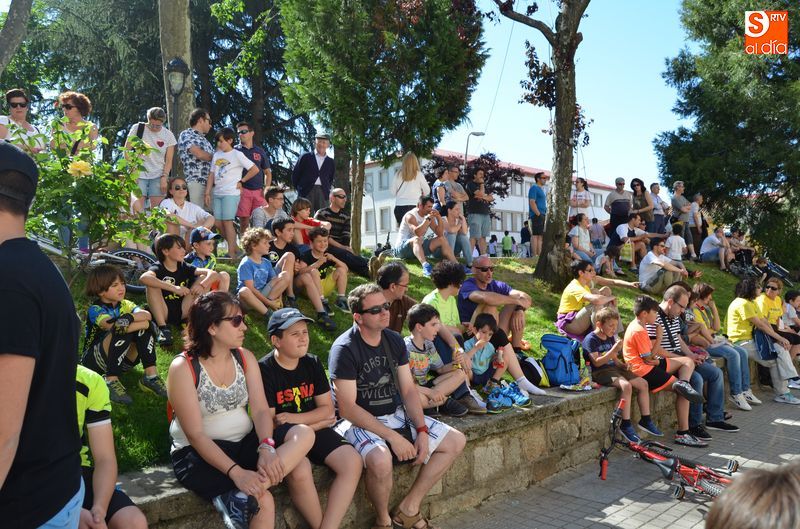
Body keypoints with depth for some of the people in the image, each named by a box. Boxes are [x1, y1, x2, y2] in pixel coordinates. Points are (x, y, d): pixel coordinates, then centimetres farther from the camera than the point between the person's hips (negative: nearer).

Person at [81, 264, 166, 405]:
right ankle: (111, 381, -28)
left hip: (121, 360, 5)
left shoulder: (125, 304, 4)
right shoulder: (95, 310, -12)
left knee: (145, 326, -18)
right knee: (122, 332, -32)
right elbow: (113, 326, -34)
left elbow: (147, 315, -17)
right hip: (94, 361, -5)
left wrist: (129, 317, -36)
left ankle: (150, 375, -20)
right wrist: (144, 322, -39)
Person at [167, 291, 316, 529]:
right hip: (199, 455, -6)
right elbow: (195, 434, -19)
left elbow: (260, 410, -5)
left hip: (244, 443, 7)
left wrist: (266, 447, -27)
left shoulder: (245, 358, 2)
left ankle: (242, 495, -31)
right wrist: (236, 472, -30)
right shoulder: (183, 368, -14)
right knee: (261, 502, -31)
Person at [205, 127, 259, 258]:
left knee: (227, 222, -9)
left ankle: (231, 253, -1)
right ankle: (235, 248, 16)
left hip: (231, 193, -6)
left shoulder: (237, 155, -3)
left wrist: (241, 181, -2)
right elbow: (212, 175, 14)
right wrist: (207, 193, 8)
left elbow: (255, 169, -5)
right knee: (218, 223, 4)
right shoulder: (216, 155, 14)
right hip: (217, 193, 6)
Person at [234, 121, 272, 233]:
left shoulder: (260, 151, 14)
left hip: (259, 191, 2)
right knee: (244, 220, -3)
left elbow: (268, 172, 18)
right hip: (243, 190, -2)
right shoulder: (235, 150, 8)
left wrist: (266, 188, 4)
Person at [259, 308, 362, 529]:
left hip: (316, 431, 5)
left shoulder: (313, 363, 4)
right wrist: (318, 421, -7)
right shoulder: (264, 370, -12)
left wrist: (294, 419, -14)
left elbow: (327, 409, 4)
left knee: (352, 461, -21)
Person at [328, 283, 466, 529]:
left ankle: (408, 508, 8)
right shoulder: (344, 349, -17)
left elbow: (409, 391, 5)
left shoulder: (395, 341, 4)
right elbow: (347, 408, -20)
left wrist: (421, 431, -8)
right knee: (381, 459, -38)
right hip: (360, 422, -7)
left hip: (397, 415, 8)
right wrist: (392, 437, -22)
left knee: (456, 441, 2)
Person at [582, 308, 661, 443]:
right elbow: (597, 362, -20)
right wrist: (614, 350, -26)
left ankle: (645, 420, 6)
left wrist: (622, 364, 2)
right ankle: (626, 425, -23)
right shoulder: (591, 339, -12)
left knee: (643, 383, -3)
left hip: (613, 368, 9)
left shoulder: (611, 338, 14)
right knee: (626, 385, -31)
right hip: (599, 372, -9)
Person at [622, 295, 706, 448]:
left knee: (687, 361, 11)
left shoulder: (636, 325, 14)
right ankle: (682, 433, -10)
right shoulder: (639, 331, -18)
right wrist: (659, 338, -4)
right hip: (645, 371, -10)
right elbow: (649, 359, -17)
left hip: (648, 366, 10)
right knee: (683, 393, -10)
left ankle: (683, 383, -19)